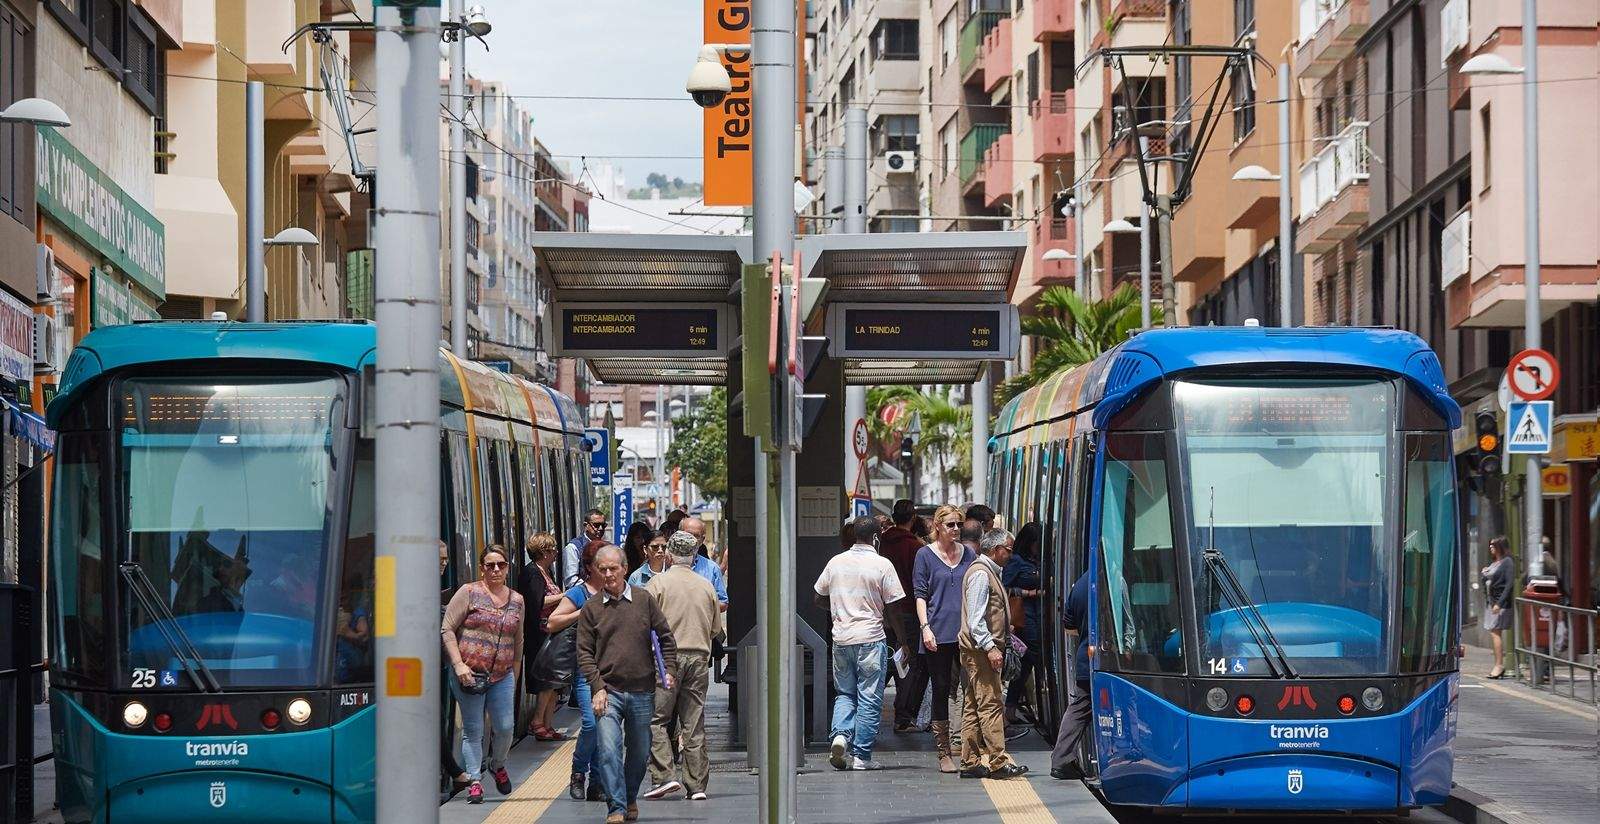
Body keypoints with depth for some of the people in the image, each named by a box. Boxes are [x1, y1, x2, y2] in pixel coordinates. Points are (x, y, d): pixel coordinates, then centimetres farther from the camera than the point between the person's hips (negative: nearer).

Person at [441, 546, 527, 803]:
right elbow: (447, 630, -5)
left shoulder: (516, 600, 11)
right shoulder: (469, 593, -2)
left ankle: (498, 766, 29)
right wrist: (459, 664, -13)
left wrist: (514, 676, 20)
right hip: (469, 675, -3)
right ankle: (475, 781, 7)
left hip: (502, 676, 3)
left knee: (505, 728, 1)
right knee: (473, 730, 0)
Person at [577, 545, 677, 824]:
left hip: (642, 692, 2)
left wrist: (668, 669, -3)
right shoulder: (591, 609, 2)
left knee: (639, 753, 12)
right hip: (608, 690, -2)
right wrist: (597, 687, -9)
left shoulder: (645, 600, 4)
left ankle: (630, 798, 34)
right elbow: (584, 653, 1)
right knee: (609, 750, -15)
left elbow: (665, 638, 10)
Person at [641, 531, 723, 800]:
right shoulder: (706, 586, 9)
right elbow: (716, 629, 15)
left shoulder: (658, 583, -2)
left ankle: (665, 776, -12)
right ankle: (696, 785, 6)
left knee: (656, 720, 1)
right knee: (694, 724, 6)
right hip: (699, 657, 4)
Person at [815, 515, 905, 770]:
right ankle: (861, 755, 1)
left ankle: (841, 734, -7)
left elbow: (820, 598, 14)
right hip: (870, 638, -4)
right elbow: (893, 606, -7)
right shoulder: (882, 565, -7)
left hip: (841, 637, 4)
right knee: (869, 698, 2)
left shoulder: (835, 562, 6)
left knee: (845, 693, 17)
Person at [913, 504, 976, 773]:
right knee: (941, 691, 1)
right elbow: (920, 595, 0)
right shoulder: (925, 555, 3)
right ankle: (943, 753, 5)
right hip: (938, 634, -3)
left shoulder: (968, 554, 12)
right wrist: (925, 627, -11)